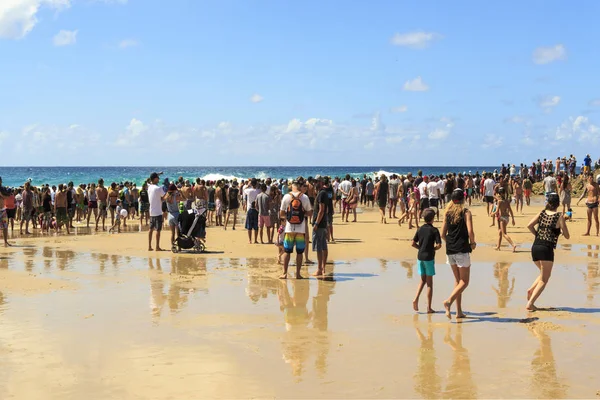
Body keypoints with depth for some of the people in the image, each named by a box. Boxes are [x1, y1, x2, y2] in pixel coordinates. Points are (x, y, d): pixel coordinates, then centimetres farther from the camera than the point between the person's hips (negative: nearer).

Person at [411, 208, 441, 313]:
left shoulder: (420, 229, 5)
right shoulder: (434, 230, -9)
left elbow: (413, 243, 4)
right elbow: (439, 245, -17)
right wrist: (433, 249, 3)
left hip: (420, 257, 4)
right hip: (429, 257, -4)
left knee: (423, 279, 18)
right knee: (429, 282, 2)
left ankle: (416, 299, -2)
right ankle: (429, 307, 4)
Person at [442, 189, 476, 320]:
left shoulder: (448, 213, 7)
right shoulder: (466, 212, -7)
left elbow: (443, 234, 6)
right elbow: (470, 231, -17)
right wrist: (473, 243, 1)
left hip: (450, 250, 6)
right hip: (462, 250, -6)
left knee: (457, 280, 15)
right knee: (464, 281, 1)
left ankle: (459, 311, 14)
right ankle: (449, 301, -22)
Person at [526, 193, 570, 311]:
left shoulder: (542, 213, 9)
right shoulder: (559, 217, -2)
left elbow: (529, 225, -4)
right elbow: (567, 236, 0)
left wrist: (537, 234, 11)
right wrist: (560, 230, 20)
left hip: (535, 247, 5)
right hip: (547, 249, -5)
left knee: (544, 274, 27)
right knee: (544, 280, 2)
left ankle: (531, 290, 5)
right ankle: (530, 303, -11)